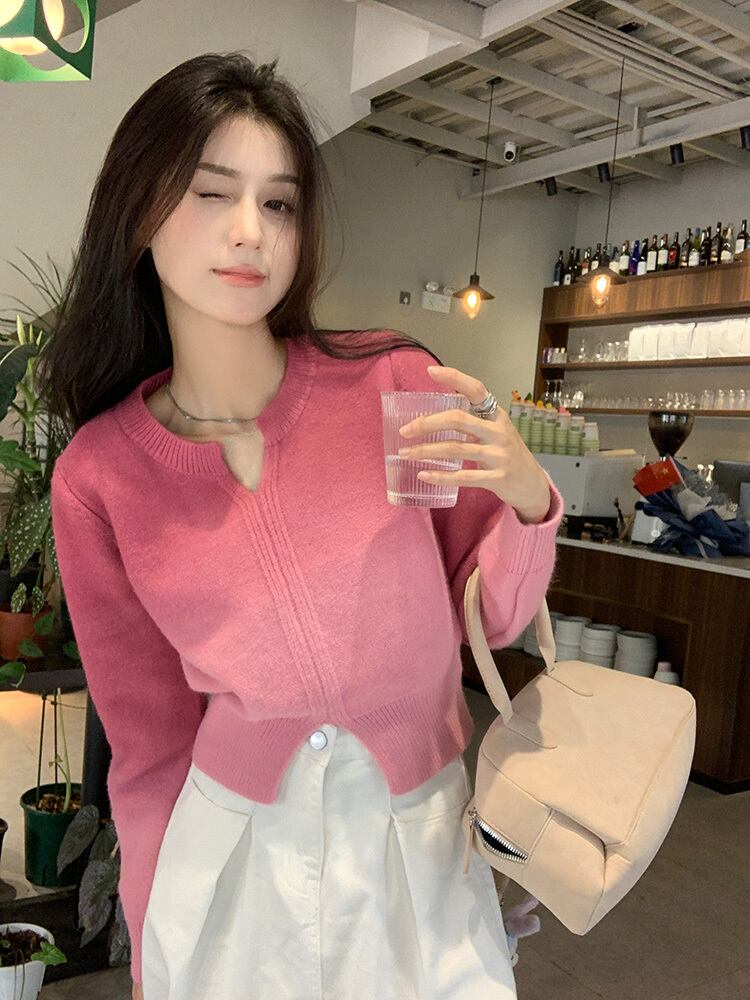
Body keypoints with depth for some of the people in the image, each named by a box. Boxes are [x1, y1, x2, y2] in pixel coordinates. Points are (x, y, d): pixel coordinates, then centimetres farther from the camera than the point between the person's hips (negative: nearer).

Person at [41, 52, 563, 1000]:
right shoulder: (95, 479, -10)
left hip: (422, 833, 0)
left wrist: (528, 493, -23)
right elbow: (150, 738, -1)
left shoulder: (395, 383, -13)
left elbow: (495, 615, -3)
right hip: (232, 848, 1)